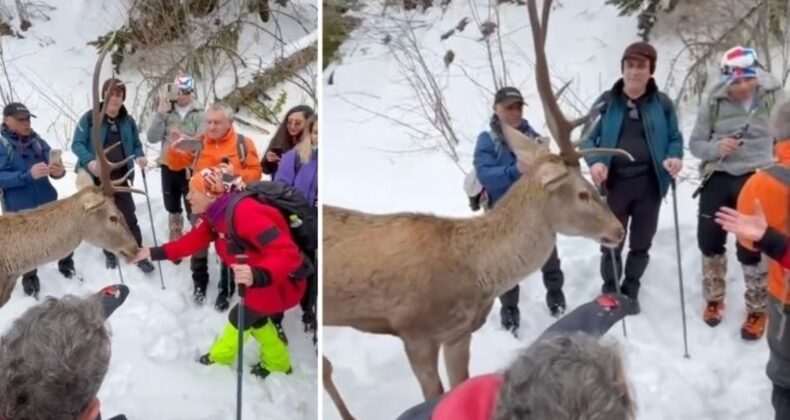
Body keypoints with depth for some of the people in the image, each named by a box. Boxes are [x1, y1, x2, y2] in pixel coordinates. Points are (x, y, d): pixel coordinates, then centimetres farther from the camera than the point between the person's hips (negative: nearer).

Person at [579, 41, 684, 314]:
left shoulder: (662, 103, 0)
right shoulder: (606, 102, -3)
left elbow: (675, 138, 6)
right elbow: (588, 138, -1)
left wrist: (675, 157, -16)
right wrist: (594, 162, -20)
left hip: (649, 184, 2)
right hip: (614, 183, -1)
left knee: (641, 244, 15)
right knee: (611, 244, 7)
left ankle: (631, 291, 34)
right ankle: (610, 293, 25)